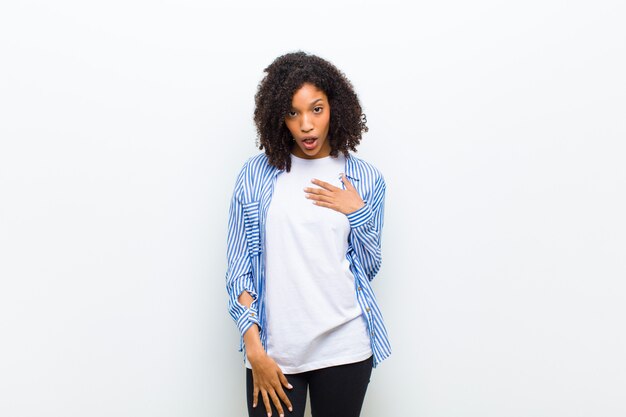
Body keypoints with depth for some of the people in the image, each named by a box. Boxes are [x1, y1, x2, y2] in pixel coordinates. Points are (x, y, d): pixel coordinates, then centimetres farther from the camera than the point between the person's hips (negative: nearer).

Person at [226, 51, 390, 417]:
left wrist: (357, 213, -8)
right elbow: (239, 266, 0)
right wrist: (254, 347, -7)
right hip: (273, 347, 0)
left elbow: (368, 269, 7)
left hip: (344, 347, 1)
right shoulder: (257, 174, 1)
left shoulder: (366, 179, 4)